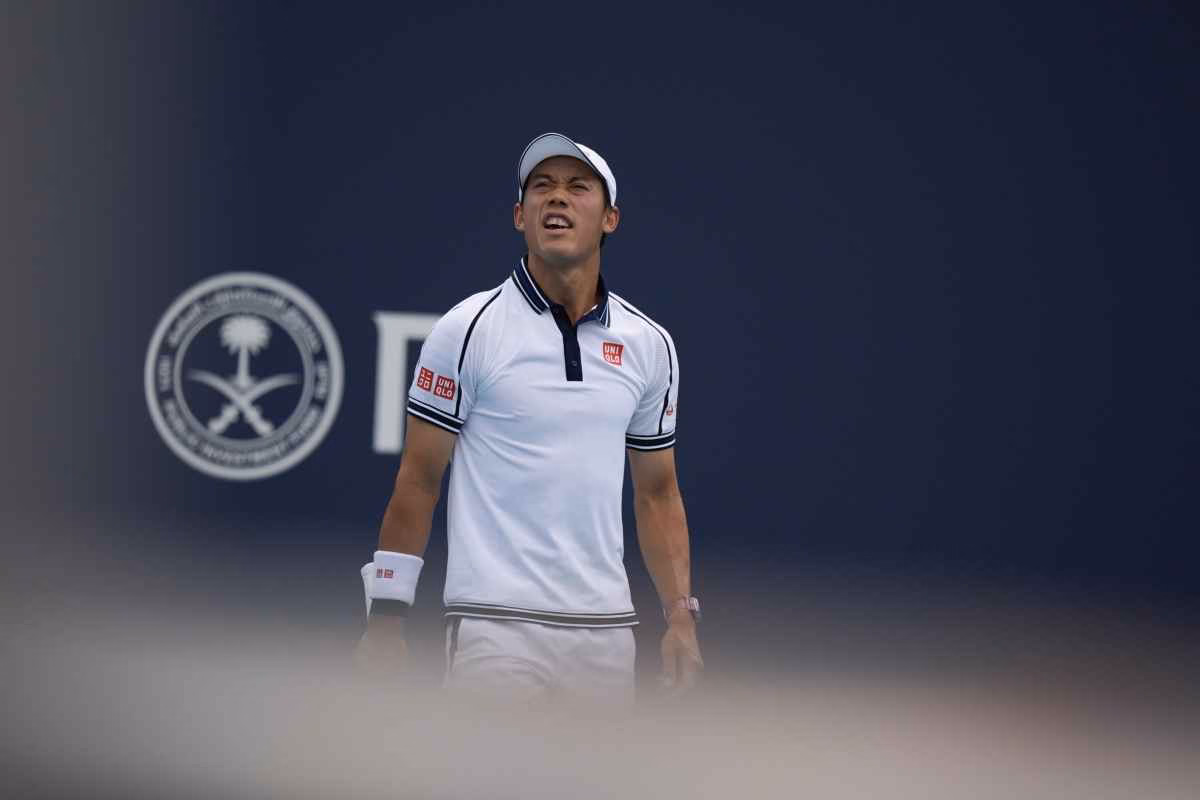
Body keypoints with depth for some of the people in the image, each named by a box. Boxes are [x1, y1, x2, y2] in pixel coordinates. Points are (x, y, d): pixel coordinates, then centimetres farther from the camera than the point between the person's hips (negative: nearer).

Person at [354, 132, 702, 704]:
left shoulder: (649, 345, 10)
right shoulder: (468, 329, -1)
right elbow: (418, 481, 0)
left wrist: (681, 614, 7)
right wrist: (387, 618, -4)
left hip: (606, 631, 4)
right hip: (494, 628, -4)